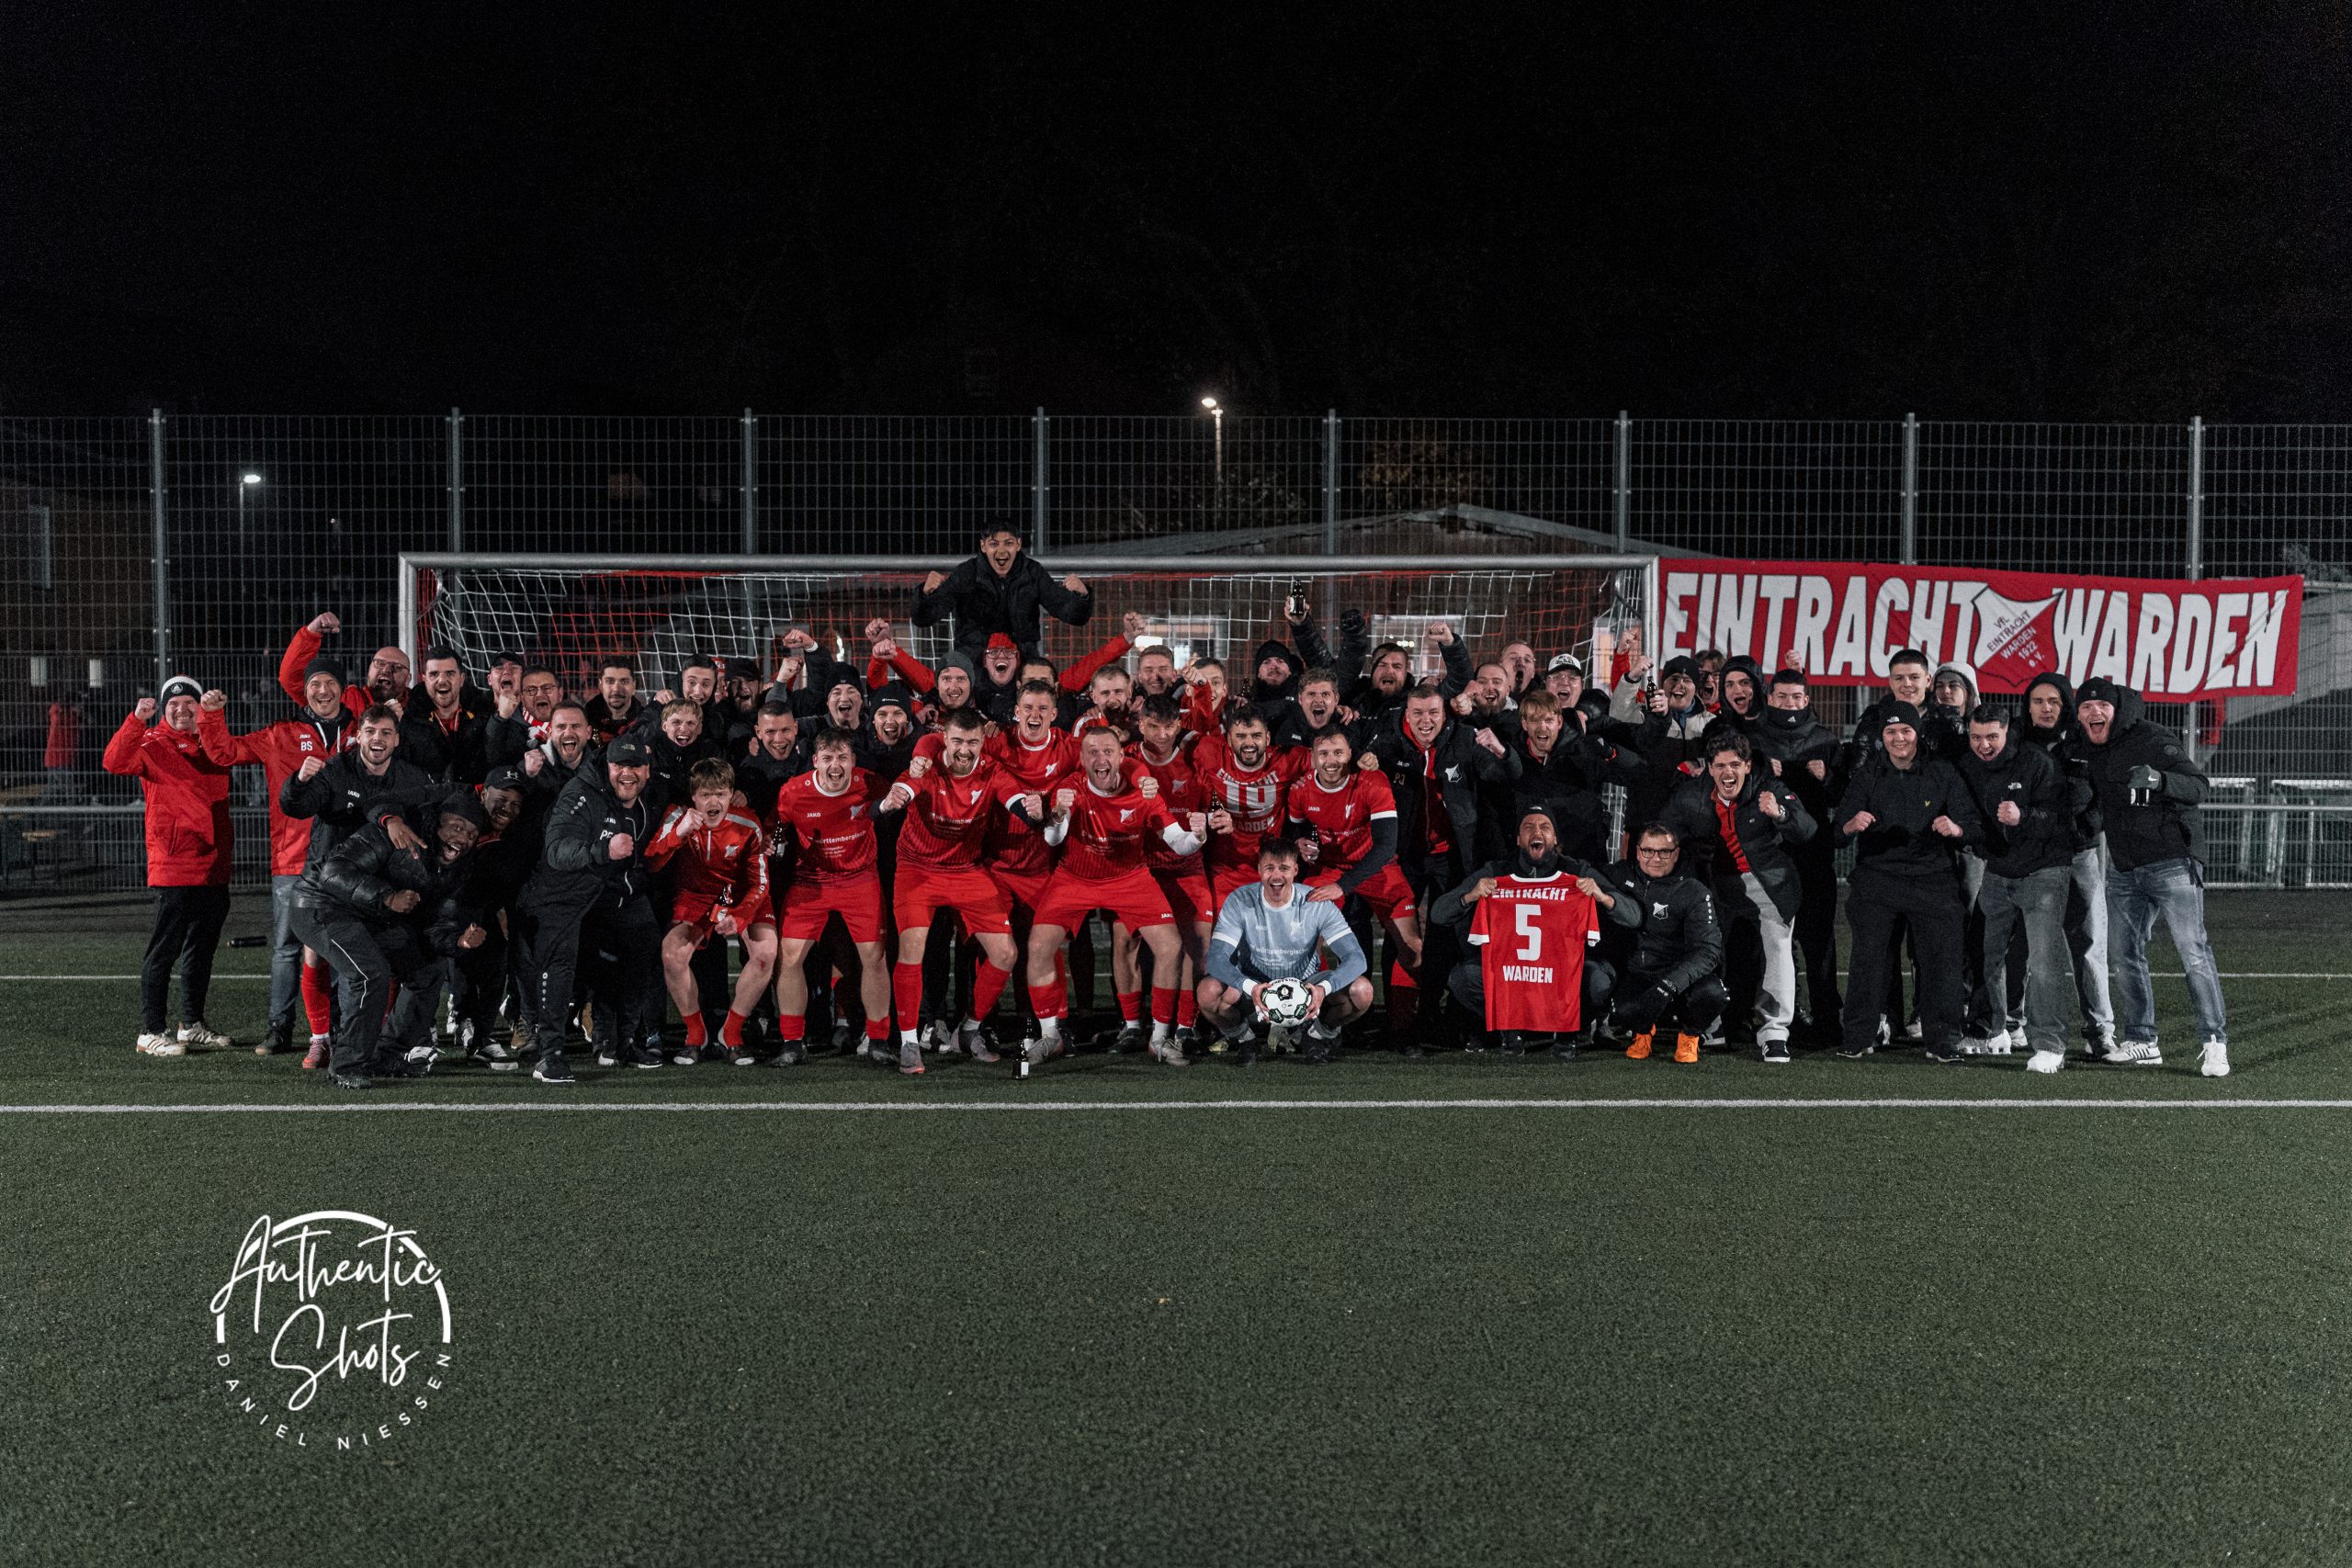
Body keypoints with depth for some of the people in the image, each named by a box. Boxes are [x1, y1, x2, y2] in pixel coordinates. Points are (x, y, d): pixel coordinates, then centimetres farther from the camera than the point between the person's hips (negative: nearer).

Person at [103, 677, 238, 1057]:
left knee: (202, 947, 15)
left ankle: (192, 1024, 26)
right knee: (165, 949, -4)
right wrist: (137, 719, -30)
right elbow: (115, 762, -18)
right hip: (173, 866, -6)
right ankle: (152, 1032, 2)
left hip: (214, 865, 7)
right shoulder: (153, 744, -4)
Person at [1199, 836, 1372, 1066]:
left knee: (1362, 990, -26)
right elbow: (1217, 958, -23)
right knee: (1209, 991, -33)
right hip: (1253, 987, 0)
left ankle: (1320, 1034, 5)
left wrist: (1324, 988, -40)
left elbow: (1355, 958, -20)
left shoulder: (1317, 903, -14)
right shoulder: (1239, 902, -15)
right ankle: (1242, 1038, 1)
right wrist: (1250, 987, -43)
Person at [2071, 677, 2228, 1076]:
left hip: (2173, 863, -7)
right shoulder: (2085, 751, 10)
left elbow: (2197, 785, -18)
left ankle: (2214, 1043, -4)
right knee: (2126, 954, 10)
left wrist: (2159, 779, -35)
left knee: (2194, 953, -8)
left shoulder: (2154, 740, -11)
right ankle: (2140, 1042, 20)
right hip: (2123, 870, 7)